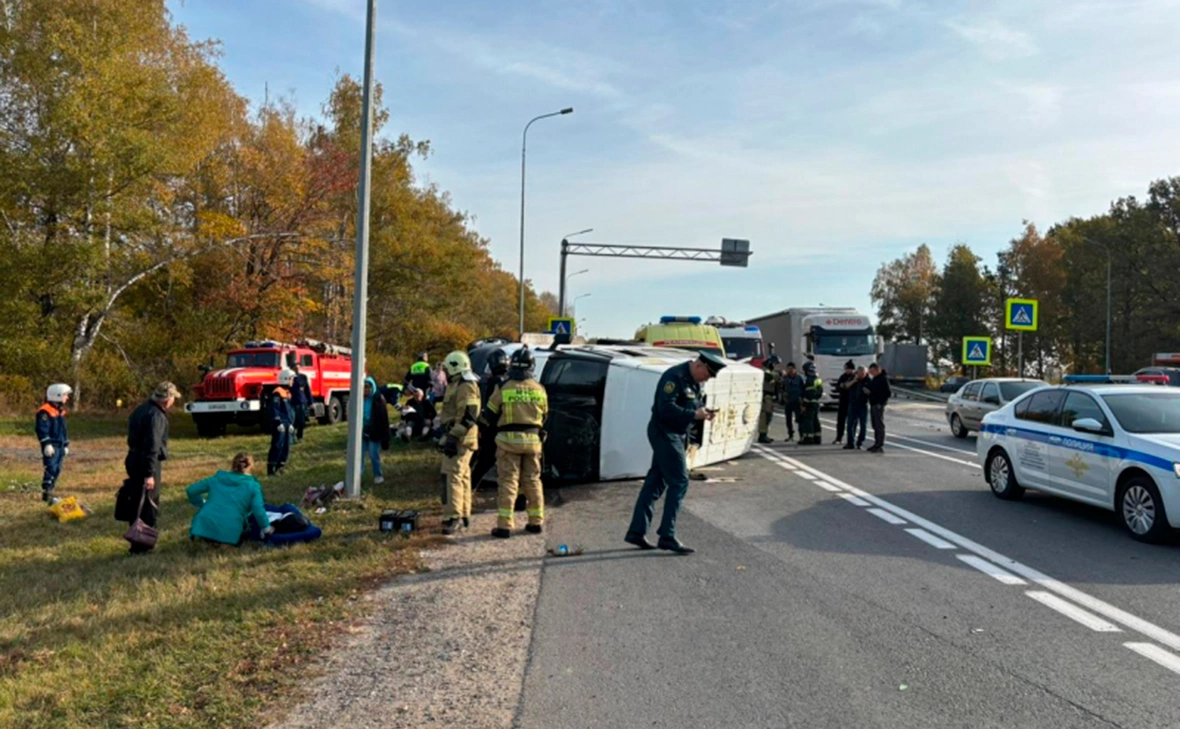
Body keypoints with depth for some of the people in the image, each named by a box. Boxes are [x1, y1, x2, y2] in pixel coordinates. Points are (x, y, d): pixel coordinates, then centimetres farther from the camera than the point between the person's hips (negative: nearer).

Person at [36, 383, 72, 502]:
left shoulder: (61, 411, 17)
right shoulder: (45, 411, -12)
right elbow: (42, 429, -17)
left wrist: (66, 444, 22)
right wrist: (47, 444, -21)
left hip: (60, 445, 9)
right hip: (51, 446, -9)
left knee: (57, 470, 10)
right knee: (51, 469, -12)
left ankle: (50, 491, 17)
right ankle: (46, 493, -9)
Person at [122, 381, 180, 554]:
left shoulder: (141, 410, 14)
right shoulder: (156, 416, -18)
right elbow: (152, 447, -24)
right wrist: (149, 474, -26)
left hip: (134, 460, 10)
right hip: (147, 463, -10)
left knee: (137, 503, 15)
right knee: (149, 506, 0)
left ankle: (138, 542, 24)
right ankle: (141, 545, 4)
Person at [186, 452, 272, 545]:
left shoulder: (218, 478, 12)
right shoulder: (252, 485, 1)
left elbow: (190, 490, 13)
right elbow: (258, 510, -9)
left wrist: (201, 504, 30)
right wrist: (266, 528, 5)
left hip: (205, 527, 3)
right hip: (230, 534, -3)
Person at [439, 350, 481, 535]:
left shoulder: (466, 387, -16)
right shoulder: (457, 386, 19)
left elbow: (468, 417, -24)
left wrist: (452, 437, -27)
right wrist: (448, 436, 27)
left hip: (459, 439, -11)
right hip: (459, 439, 11)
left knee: (453, 476, -14)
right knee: (462, 476, 16)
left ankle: (453, 518, -15)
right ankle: (464, 514, 24)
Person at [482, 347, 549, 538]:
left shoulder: (503, 388, -7)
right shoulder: (539, 389, 1)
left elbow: (489, 416, 1)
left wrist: (482, 428, 22)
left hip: (509, 439, -3)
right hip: (532, 440, 3)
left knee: (508, 481, 0)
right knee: (532, 481, 14)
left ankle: (504, 525, -2)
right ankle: (536, 522, 20)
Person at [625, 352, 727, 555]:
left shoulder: (693, 381, 12)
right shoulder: (675, 377, -19)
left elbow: (692, 403, 23)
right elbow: (666, 408, -26)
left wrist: (703, 410, 2)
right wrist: (694, 414, -26)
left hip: (677, 435, 10)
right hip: (665, 433, -10)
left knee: (655, 482, 10)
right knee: (679, 482, -9)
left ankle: (637, 531, 16)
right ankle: (667, 536, -4)